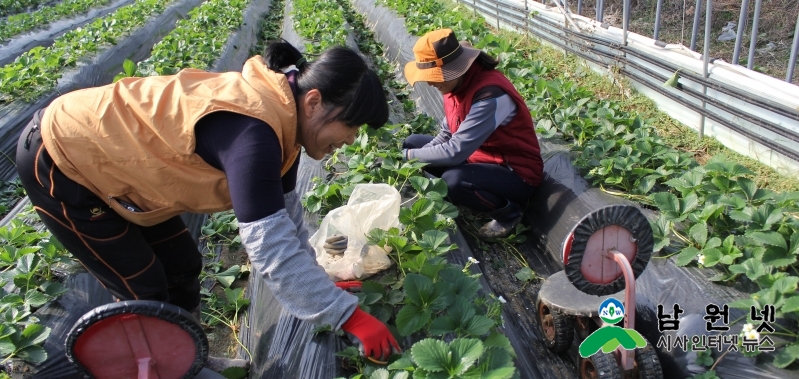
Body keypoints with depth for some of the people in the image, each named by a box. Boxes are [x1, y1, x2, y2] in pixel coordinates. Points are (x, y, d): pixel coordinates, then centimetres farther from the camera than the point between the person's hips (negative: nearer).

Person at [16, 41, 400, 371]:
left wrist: (317, 282, 9)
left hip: (105, 151, 9)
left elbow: (283, 211, 6)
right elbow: (271, 249, -38)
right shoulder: (252, 130, -36)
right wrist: (350, 316, -31)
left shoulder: (279, 114, -5)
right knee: (145, 293, -1)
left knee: (183, 269, 13)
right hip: (60, 161, -9)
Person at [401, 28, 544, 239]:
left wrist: (411, 156, -21)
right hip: (477, 156, 9)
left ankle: (509, 213, -7)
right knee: (413, 143, 7)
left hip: (515, 174, -9)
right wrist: (415, 161, -10)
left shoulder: (490, 95, -31)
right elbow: (446, 134, 5)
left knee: (453, 181, -36)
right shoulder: (457, 83, -5)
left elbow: (456, 151, -33)